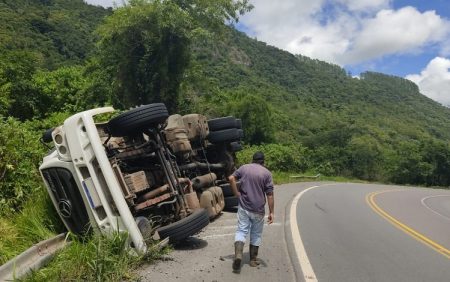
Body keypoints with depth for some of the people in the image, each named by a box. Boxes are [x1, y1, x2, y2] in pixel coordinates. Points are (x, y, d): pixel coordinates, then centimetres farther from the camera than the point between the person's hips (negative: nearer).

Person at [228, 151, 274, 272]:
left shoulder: (244, 168, 3)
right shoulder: (267, 173, -4)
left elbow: (231, 178, -6)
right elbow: (270, 194, -7)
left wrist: (236, 193, 1)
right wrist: (271, 212, -4)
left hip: (243, 207, 1)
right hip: (258, 209, -1)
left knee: (241, 231, 7)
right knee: (256, 234, 15)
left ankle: (238, 254, -16)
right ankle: (253, 259, 24)